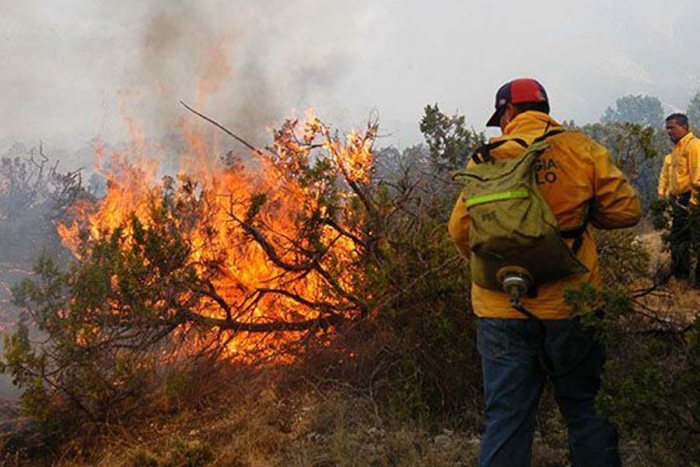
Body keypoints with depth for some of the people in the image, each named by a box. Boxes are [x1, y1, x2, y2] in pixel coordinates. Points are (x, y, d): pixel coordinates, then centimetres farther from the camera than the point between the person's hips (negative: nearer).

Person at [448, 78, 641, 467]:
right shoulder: (581, 149, 0)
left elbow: (460, 229, 0)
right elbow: (626, 210, 1)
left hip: (501, 309, 1)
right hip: (570, 304, 0)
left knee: (506, 419, 8)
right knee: (586, 409, 14)